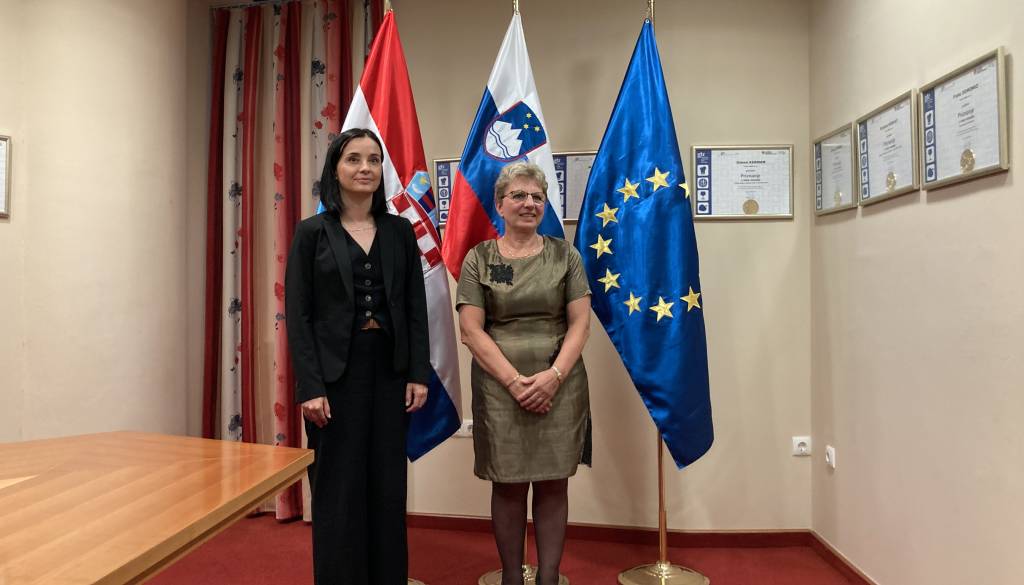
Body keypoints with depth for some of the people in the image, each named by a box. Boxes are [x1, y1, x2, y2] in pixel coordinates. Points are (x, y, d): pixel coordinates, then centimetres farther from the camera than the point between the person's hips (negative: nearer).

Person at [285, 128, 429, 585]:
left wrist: (419, 374, -2)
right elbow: (298, 315, -6)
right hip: (335, 371, -3)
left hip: (389, 368, 3)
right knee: (339, 489, 6)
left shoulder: (399, 231, 7)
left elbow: (415, 307, 5)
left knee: (388, 486, 11)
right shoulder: (312, 232, -2)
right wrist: (310, 388, -13)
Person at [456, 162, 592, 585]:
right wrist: (514, 381, -12)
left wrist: (553, 376, -12)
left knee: (553, 485, 6)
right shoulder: (479, 258, 3)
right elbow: (471, 331, -4)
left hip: (559, 385, 1)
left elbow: (580, 324, 1)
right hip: (500, 387, -1)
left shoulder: (565, 255, 7)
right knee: (507, 485, 6)